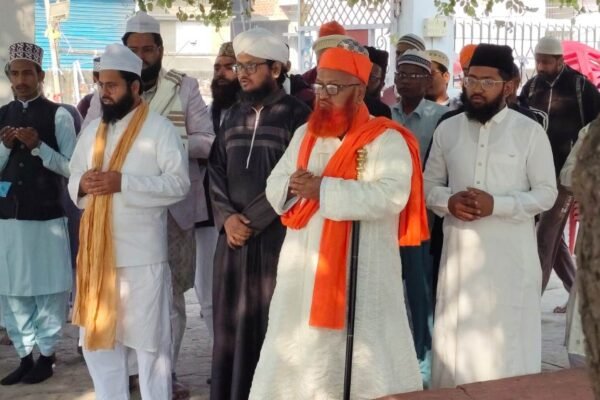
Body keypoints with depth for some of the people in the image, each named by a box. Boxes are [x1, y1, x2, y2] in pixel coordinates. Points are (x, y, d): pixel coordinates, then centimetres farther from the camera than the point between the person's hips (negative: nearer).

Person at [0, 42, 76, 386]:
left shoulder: (58, 115, -4)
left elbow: (71, 167, -7)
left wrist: (38, 146, -18)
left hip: (47, 216, -5)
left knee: (48, 289, 3)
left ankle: (46, 356, 17)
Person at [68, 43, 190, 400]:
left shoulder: (160, 128, -6)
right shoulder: (92, 131, 13)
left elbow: (179, 183, -14)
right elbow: (74, 182, 15)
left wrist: (123, 182, -21)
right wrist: (81, 184, -10)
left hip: (142, 253, -6)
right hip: (97, 250, 6)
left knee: (148, 338, 3)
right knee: (97, 336, 13)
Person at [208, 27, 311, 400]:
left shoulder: (296, 114, -3)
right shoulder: (234, 114, 15)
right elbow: (216, 170, 12)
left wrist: (251, 220, -10)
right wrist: (227, 218, -3)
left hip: (276, 235, -5)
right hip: (233, 235, 5)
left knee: (270, 322, -1)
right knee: (231, 321, 8)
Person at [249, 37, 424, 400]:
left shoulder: (385, 139, -9)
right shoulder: (305, 135, 14)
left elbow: (390, 196, -23)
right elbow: (274, 185, 13)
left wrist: (323, 189, -23)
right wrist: (291, 186, -11)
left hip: (360, 272, -6)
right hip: (303, 268, 6)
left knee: (364, 361, 1)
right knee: (295, 356, 14)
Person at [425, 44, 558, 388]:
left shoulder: (531, 132, -2)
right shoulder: (447, 129, 7)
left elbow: (546, 193, -4)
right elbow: (429, 184, 12)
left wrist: (496, 204, -17)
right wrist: (448, 201, -11)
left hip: (511, 254, -3)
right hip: (460, 249, 3)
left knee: (509, 339, 2)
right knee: (458, 337, 10)